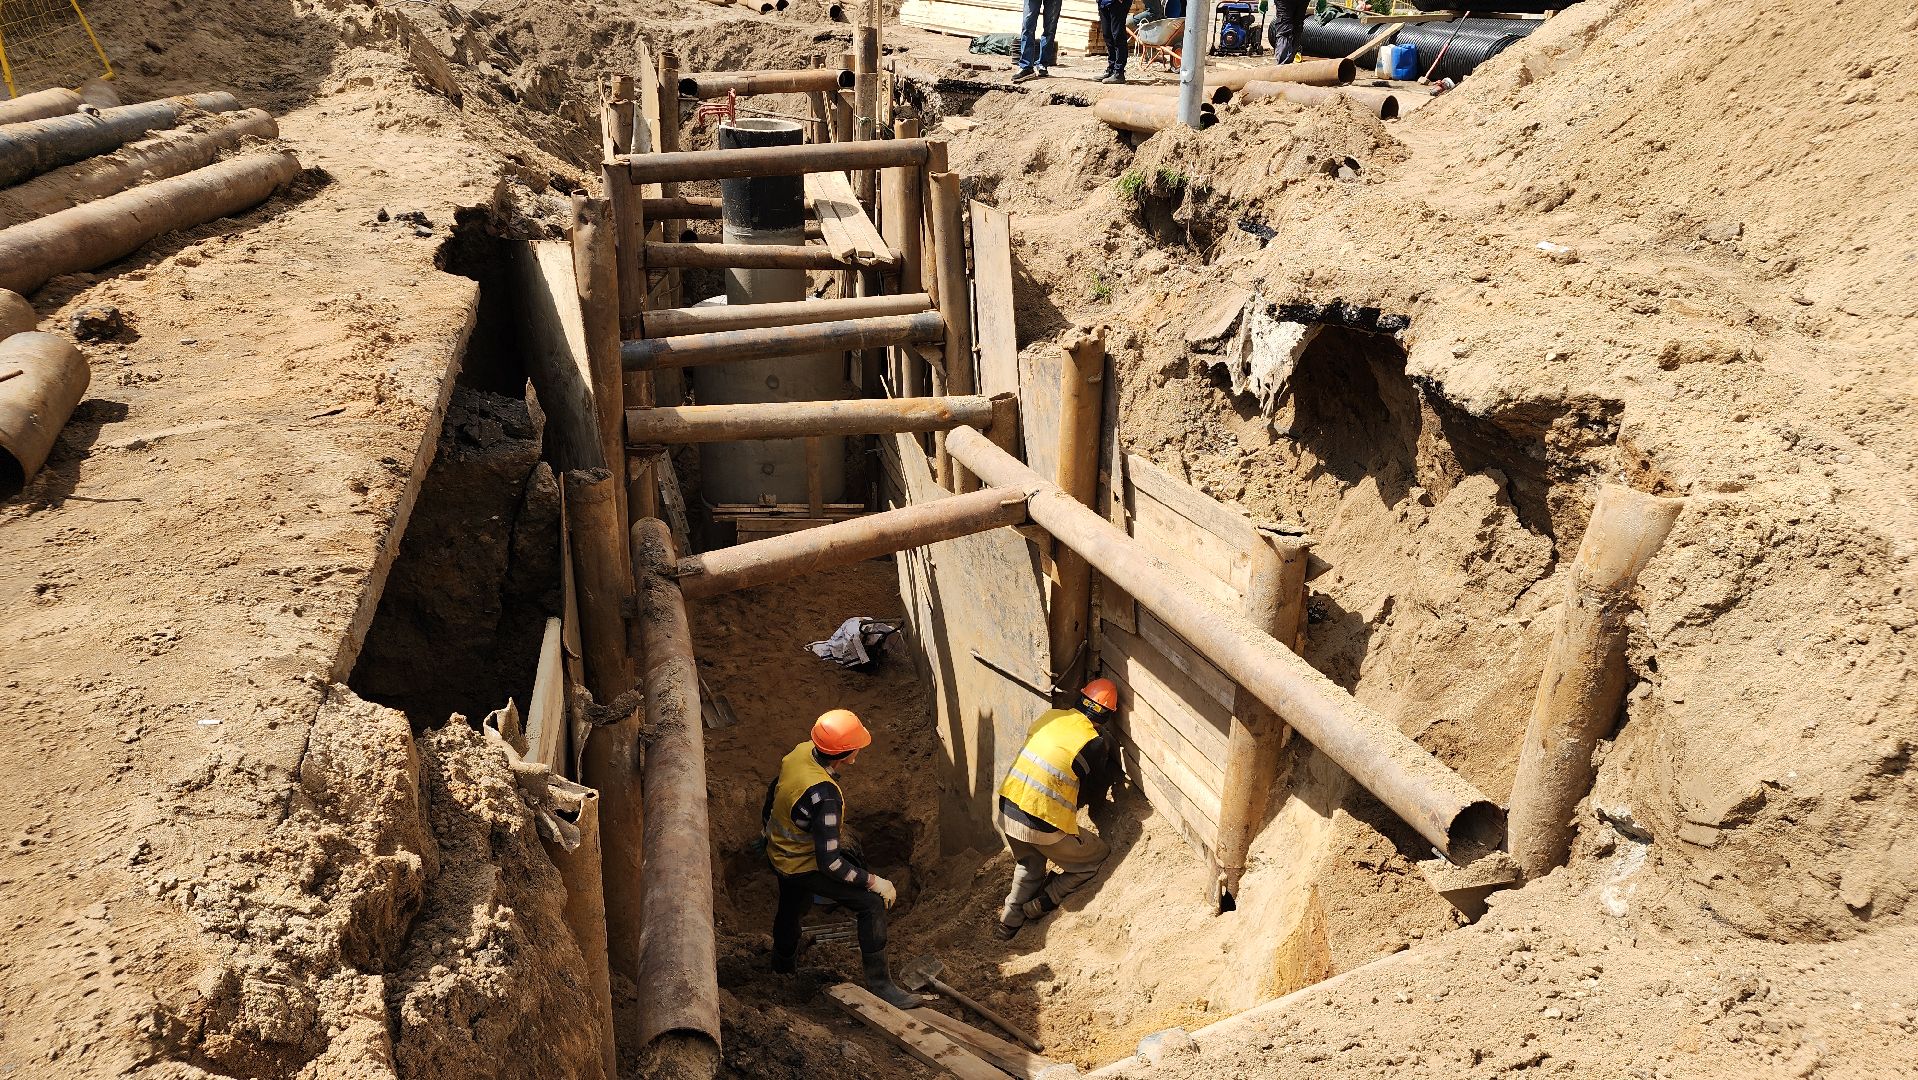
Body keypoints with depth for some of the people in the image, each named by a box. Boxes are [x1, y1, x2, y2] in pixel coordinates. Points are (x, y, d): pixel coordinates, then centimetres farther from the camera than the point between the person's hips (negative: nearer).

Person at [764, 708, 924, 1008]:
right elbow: (829, 863, -34)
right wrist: (873, 881, -23)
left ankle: (783, 961, 64)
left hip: (779, 851, 9)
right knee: (872, 903, -9)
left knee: (792, 906, 35)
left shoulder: (801, 751, -15)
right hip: (803, 867, -9)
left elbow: (773, 790, 6)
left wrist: (769, 827, 25)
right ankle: (880, 986, -2)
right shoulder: (824, 797, -40)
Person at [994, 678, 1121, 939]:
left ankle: (1010, 920, 34)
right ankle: (1041, 904, 15)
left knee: (1028, 864, 34)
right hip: (1044, 825, -6)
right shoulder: (1095, 743, -11)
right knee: (1095, 858, 19)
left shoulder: (1052, 716, 4)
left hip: (1007, 810, 6)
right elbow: (1095, 792, 4)